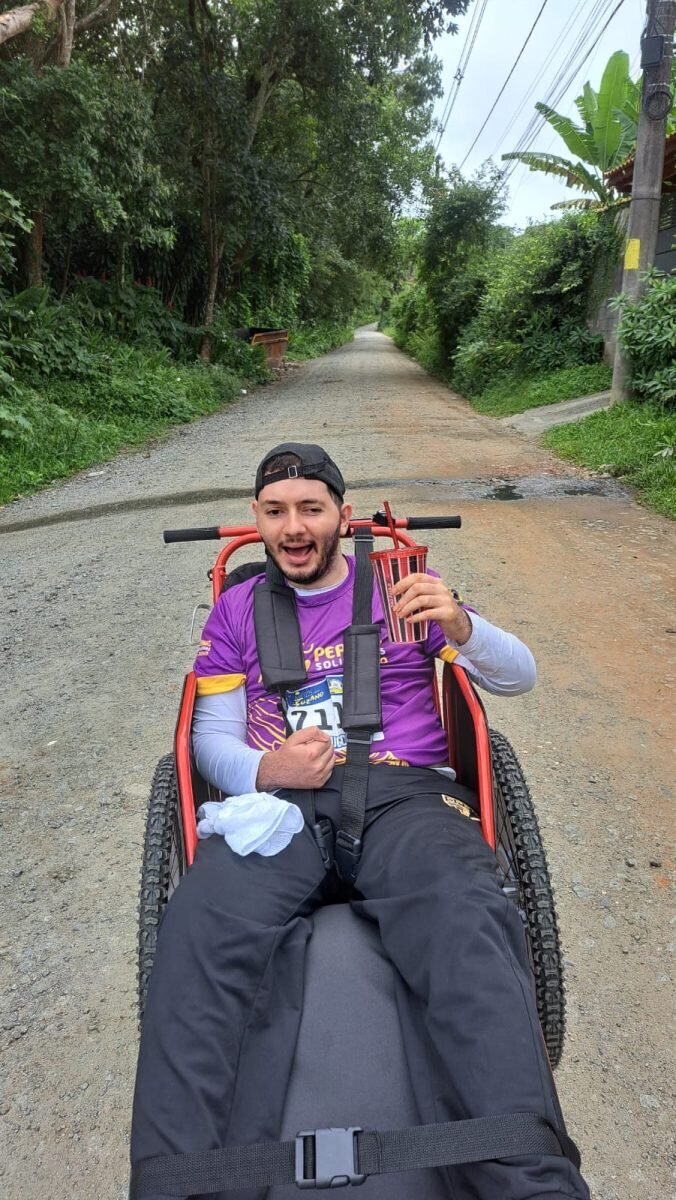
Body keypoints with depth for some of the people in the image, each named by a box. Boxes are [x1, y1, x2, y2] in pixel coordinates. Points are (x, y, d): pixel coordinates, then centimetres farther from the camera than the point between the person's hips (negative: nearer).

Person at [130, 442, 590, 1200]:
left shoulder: (399, 589, 16)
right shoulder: (237, 609, 20)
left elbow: (519, 677, 11)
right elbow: (212, 733, 13)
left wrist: (459, 628, -13)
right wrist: (266, 770, -12)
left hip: (404, 791, 0)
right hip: (279, 799, 1)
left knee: (469, 927, -34)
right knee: (200, 931, -31)